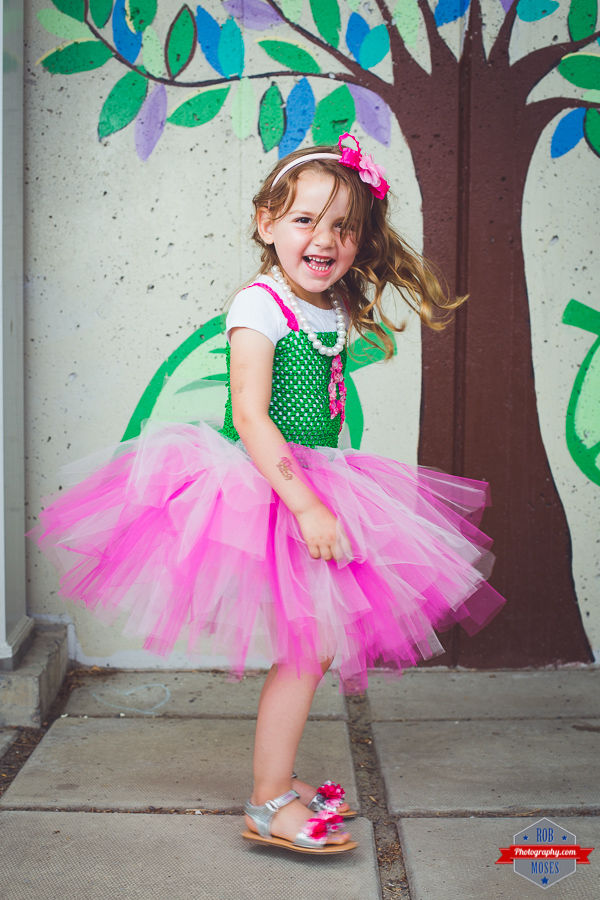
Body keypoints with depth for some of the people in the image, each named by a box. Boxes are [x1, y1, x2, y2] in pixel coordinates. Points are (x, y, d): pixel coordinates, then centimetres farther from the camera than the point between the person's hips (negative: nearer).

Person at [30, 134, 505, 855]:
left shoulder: (334, 311, 8)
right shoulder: (259, 307, -16)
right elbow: (250, 419, -23)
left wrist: (324, 496, 16)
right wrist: (305, 505, -27)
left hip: (313, 490, 8)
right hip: (261, 491, -8)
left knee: (317, 645, 12)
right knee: (305, 645, -7)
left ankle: (278, 780, 28)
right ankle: (269, 804, 6)